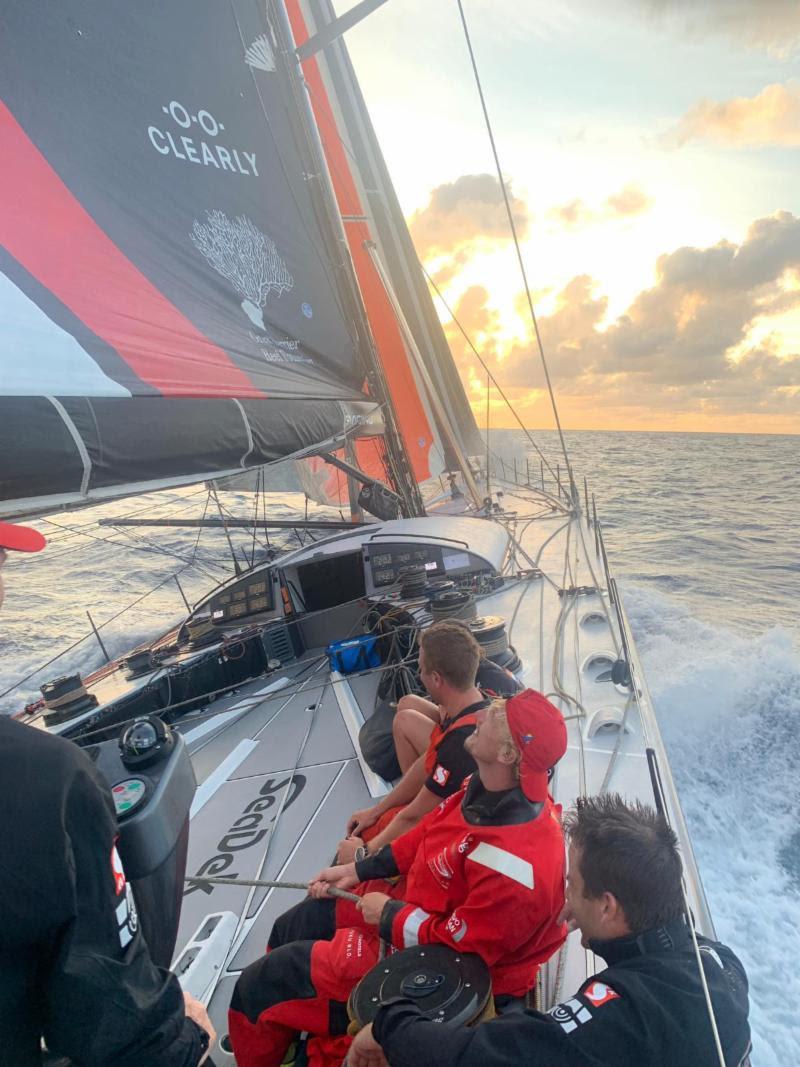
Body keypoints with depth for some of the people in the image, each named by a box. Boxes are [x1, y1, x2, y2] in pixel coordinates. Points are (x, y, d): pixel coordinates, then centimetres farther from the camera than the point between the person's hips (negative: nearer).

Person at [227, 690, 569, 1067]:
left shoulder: (513, 860, -38)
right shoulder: (492, 786, -13)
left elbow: (458, 946, -28)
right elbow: (429, 835, 2)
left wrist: (389, 916, -14)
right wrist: (358, 870, 5)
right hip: (423, 903, 8)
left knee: (259, 984, 0)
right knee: (294, 925, 22)